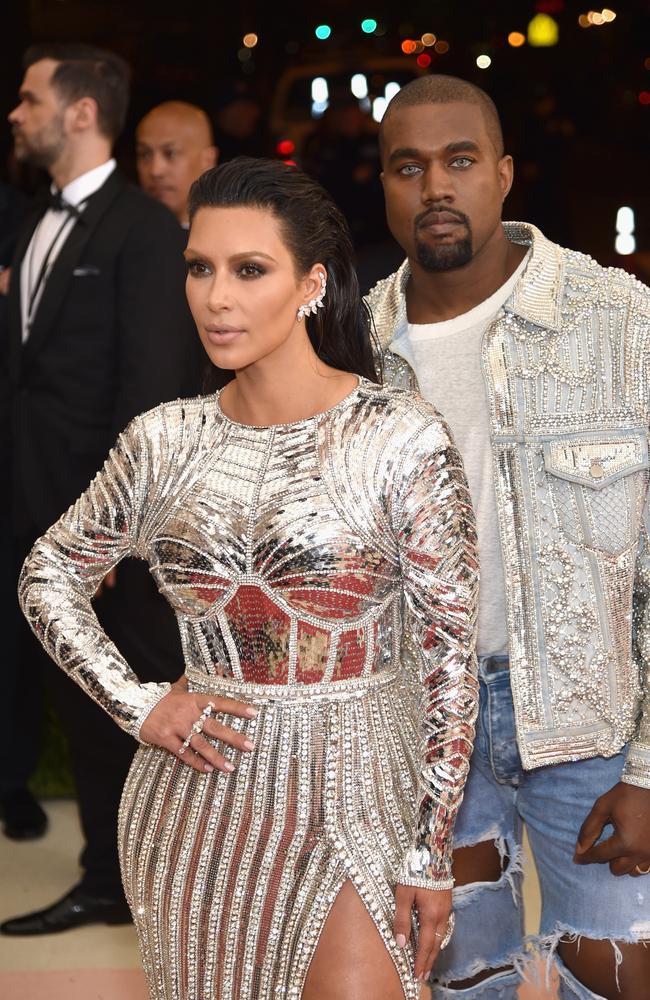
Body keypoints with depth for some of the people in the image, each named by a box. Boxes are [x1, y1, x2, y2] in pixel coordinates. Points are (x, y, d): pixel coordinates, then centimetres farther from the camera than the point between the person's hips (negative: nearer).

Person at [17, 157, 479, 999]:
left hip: (353, 796, -3)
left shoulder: (404, 441, -11)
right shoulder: (165, 440, -1)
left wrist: (433, 854, -7)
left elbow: (449, 654, -7)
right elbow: (47, 576, 13)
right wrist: (134, 703, 0)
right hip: (199, 796, 4)